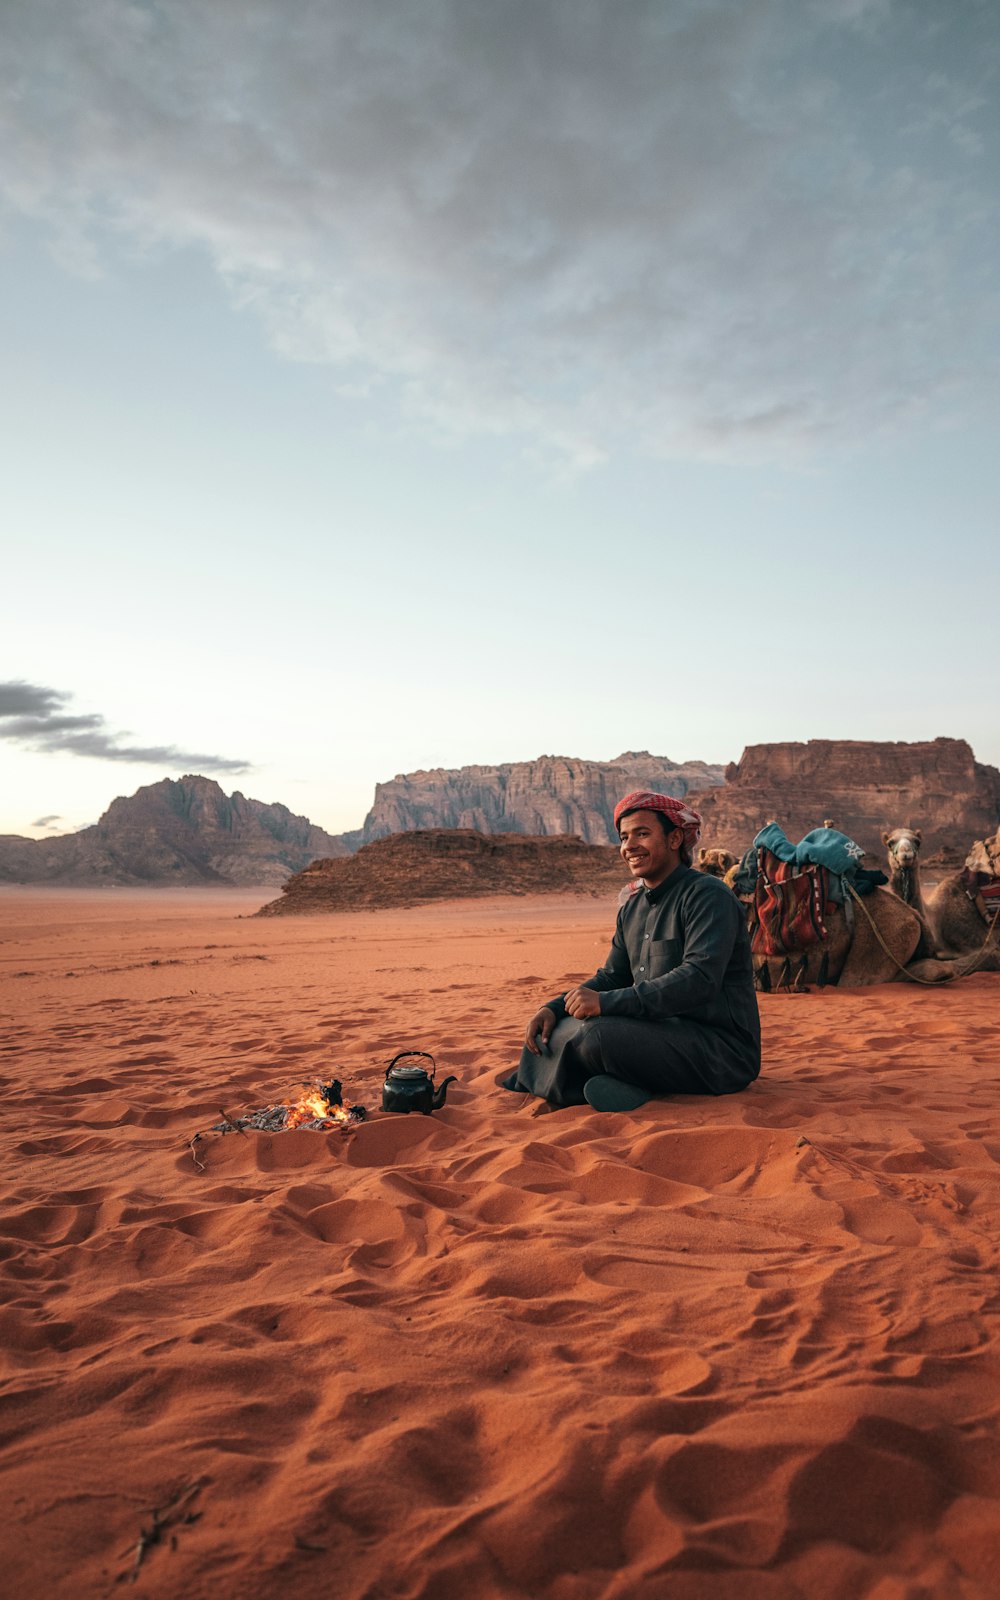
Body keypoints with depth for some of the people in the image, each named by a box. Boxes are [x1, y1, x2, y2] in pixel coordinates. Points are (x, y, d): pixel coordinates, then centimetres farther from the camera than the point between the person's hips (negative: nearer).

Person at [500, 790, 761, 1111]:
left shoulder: (708, 895, -13)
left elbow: (700, 979, -26)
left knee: (597, 1034, -28)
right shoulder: (632, 905, 13)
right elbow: (612, 976, 19)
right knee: (550, 1030, -1)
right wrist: (554, 1008, 1)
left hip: (722, 1051, -8)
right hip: (661, 1034, 8)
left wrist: (607, 1002, -29)